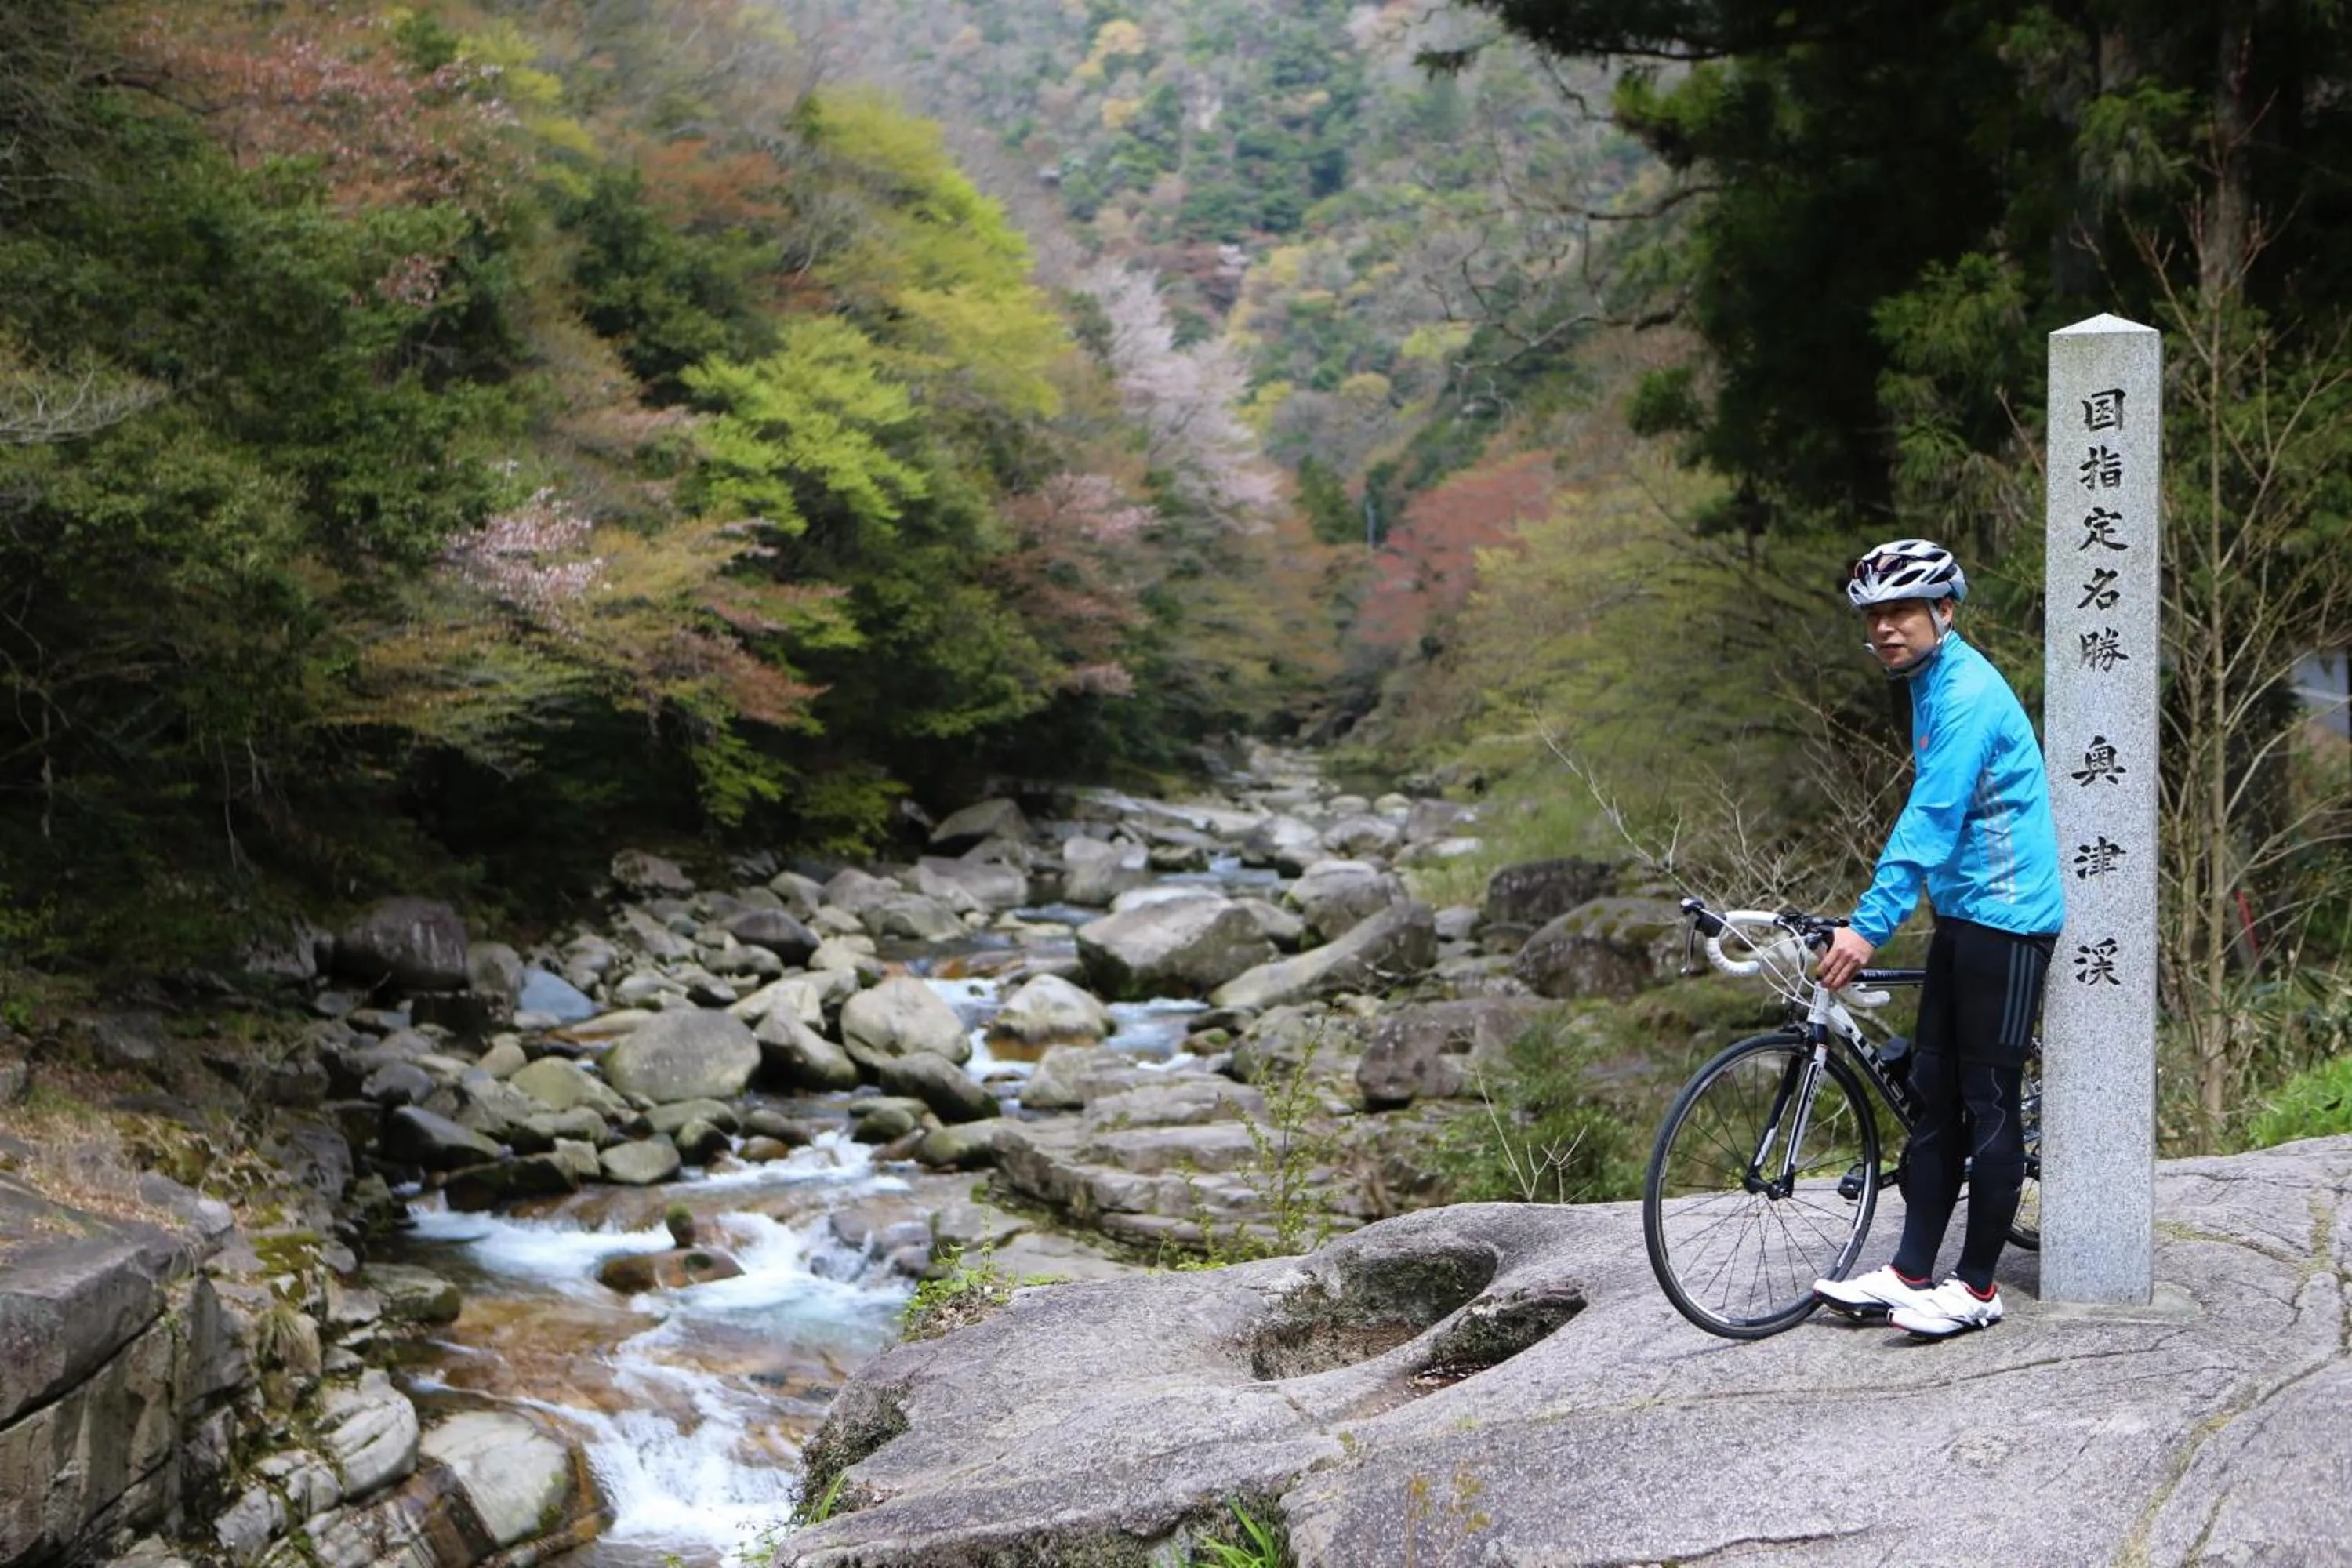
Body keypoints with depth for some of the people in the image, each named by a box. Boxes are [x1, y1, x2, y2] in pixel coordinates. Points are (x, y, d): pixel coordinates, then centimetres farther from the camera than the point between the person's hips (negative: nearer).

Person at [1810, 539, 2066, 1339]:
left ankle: (1977, 1288, 5)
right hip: (1962, 913, 10)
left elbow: (1932, 817, -25)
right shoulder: (1931, 684, 13)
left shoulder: (1967, 692, -18)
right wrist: (1878, 911, 22)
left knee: (1988, 1101, -3)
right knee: (1933, 1092, 9)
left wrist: (1870, 924, -28)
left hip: (2005, 916, -10)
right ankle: (1911, 1272, 13)